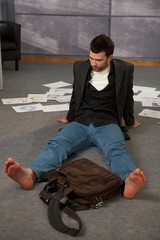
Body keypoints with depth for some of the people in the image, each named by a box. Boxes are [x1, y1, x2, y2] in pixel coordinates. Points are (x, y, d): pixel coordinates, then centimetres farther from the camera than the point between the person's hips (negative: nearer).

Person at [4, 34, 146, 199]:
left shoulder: (124, 69, 5)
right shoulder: (80, 67, 12)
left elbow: (128, 98, 18)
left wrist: (130, 121, 30)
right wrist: (69, 118, 37)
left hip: (107, 124, -2)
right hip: (81, 122, 2)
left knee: (116, 150, -37)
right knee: (56, 144, -30)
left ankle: (129, 181, -68)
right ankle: (30, 174, -57)